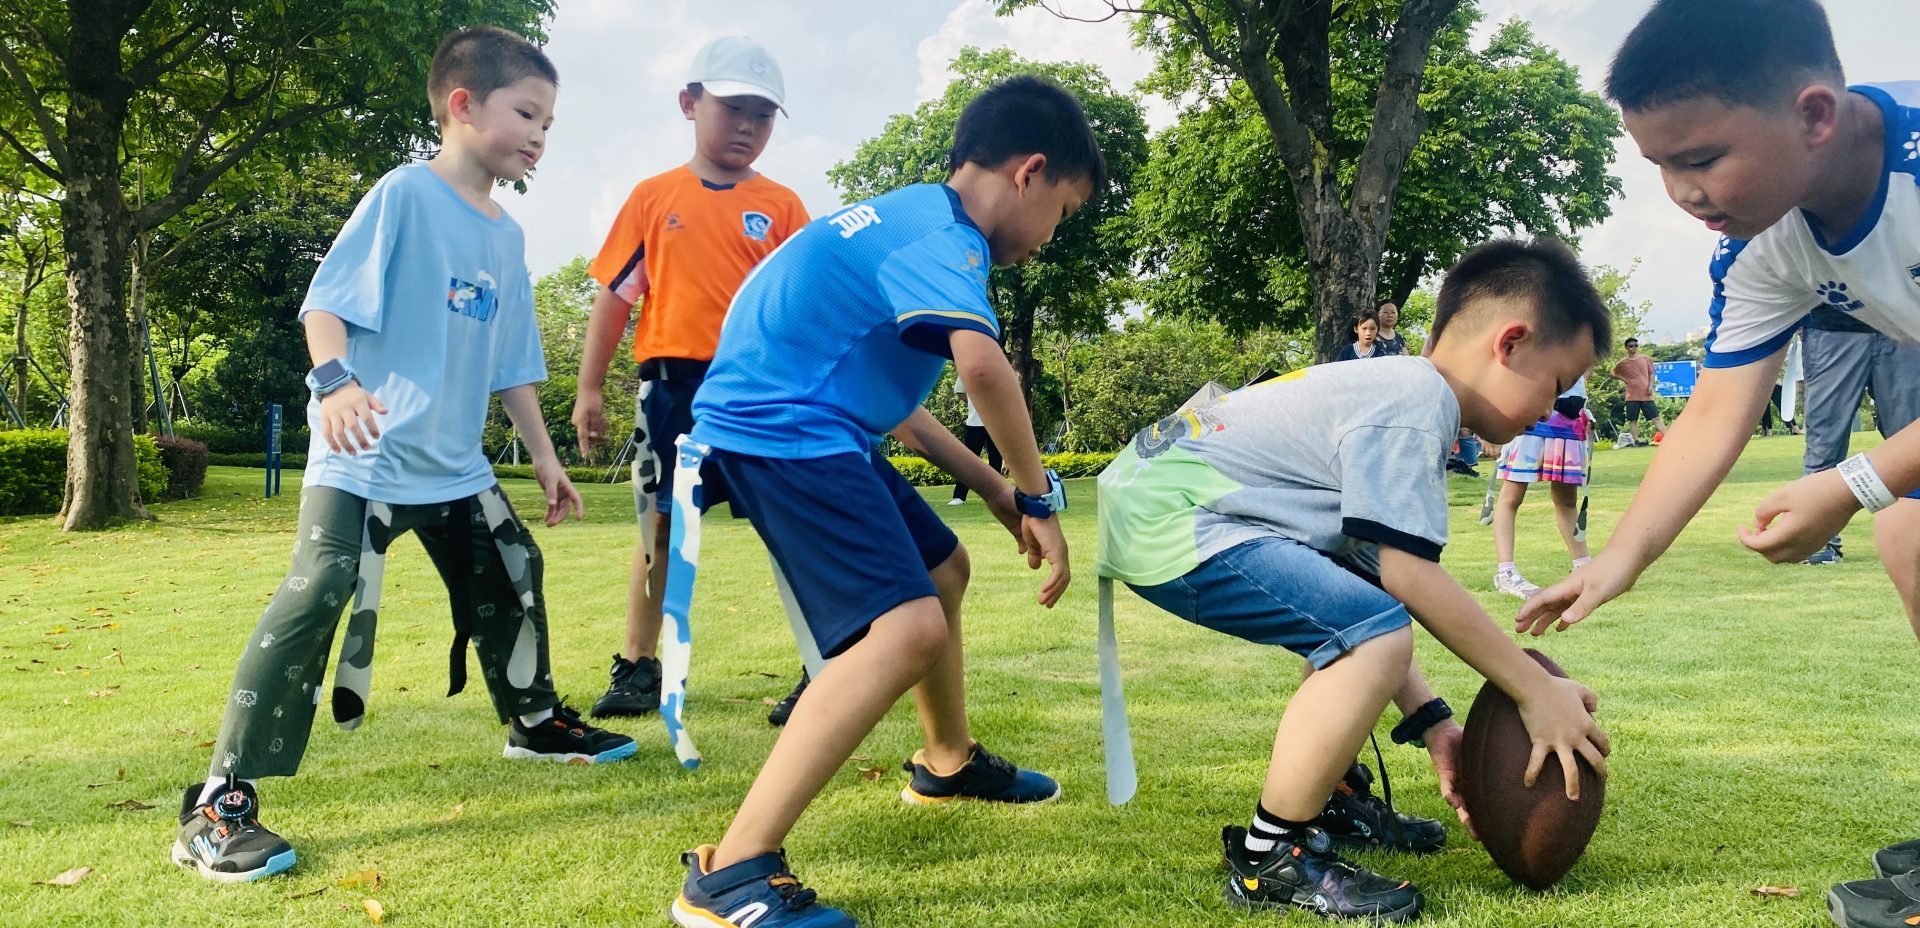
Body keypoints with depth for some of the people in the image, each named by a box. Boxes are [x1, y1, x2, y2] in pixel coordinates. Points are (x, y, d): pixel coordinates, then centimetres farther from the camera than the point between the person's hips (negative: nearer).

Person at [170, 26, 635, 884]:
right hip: (365, 458, -8)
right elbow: (329, 296, -15)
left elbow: (512, 364, 17)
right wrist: (335, 381, -32)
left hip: (455, 466, 8)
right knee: (314, 602, -18)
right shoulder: (404, 194, -9)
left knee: (512, 578, 17)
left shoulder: (506, 237, 11)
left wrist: (543, 455, 17)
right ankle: (217, 808, -11)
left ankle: (536, 720, 41)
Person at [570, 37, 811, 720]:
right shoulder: (654, 197, 7)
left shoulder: (781, 206, 5)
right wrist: (589, 389, 5)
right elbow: (614, 295, 8)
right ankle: (638, 667, 22)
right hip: (674, 384, 1)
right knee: (660, 527, 10)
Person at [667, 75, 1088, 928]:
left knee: (942, 569, 24)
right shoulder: (941, 233, -14)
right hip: (781, 429, -11)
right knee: (909, 626, -23)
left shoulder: (912, 220, 18)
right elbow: (982, 365, -34)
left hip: (813, 428, 11)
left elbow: (886, 392, 24)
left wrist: (993, 488, 22)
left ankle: (947, 763, 46)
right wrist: (1039, 498, -19)